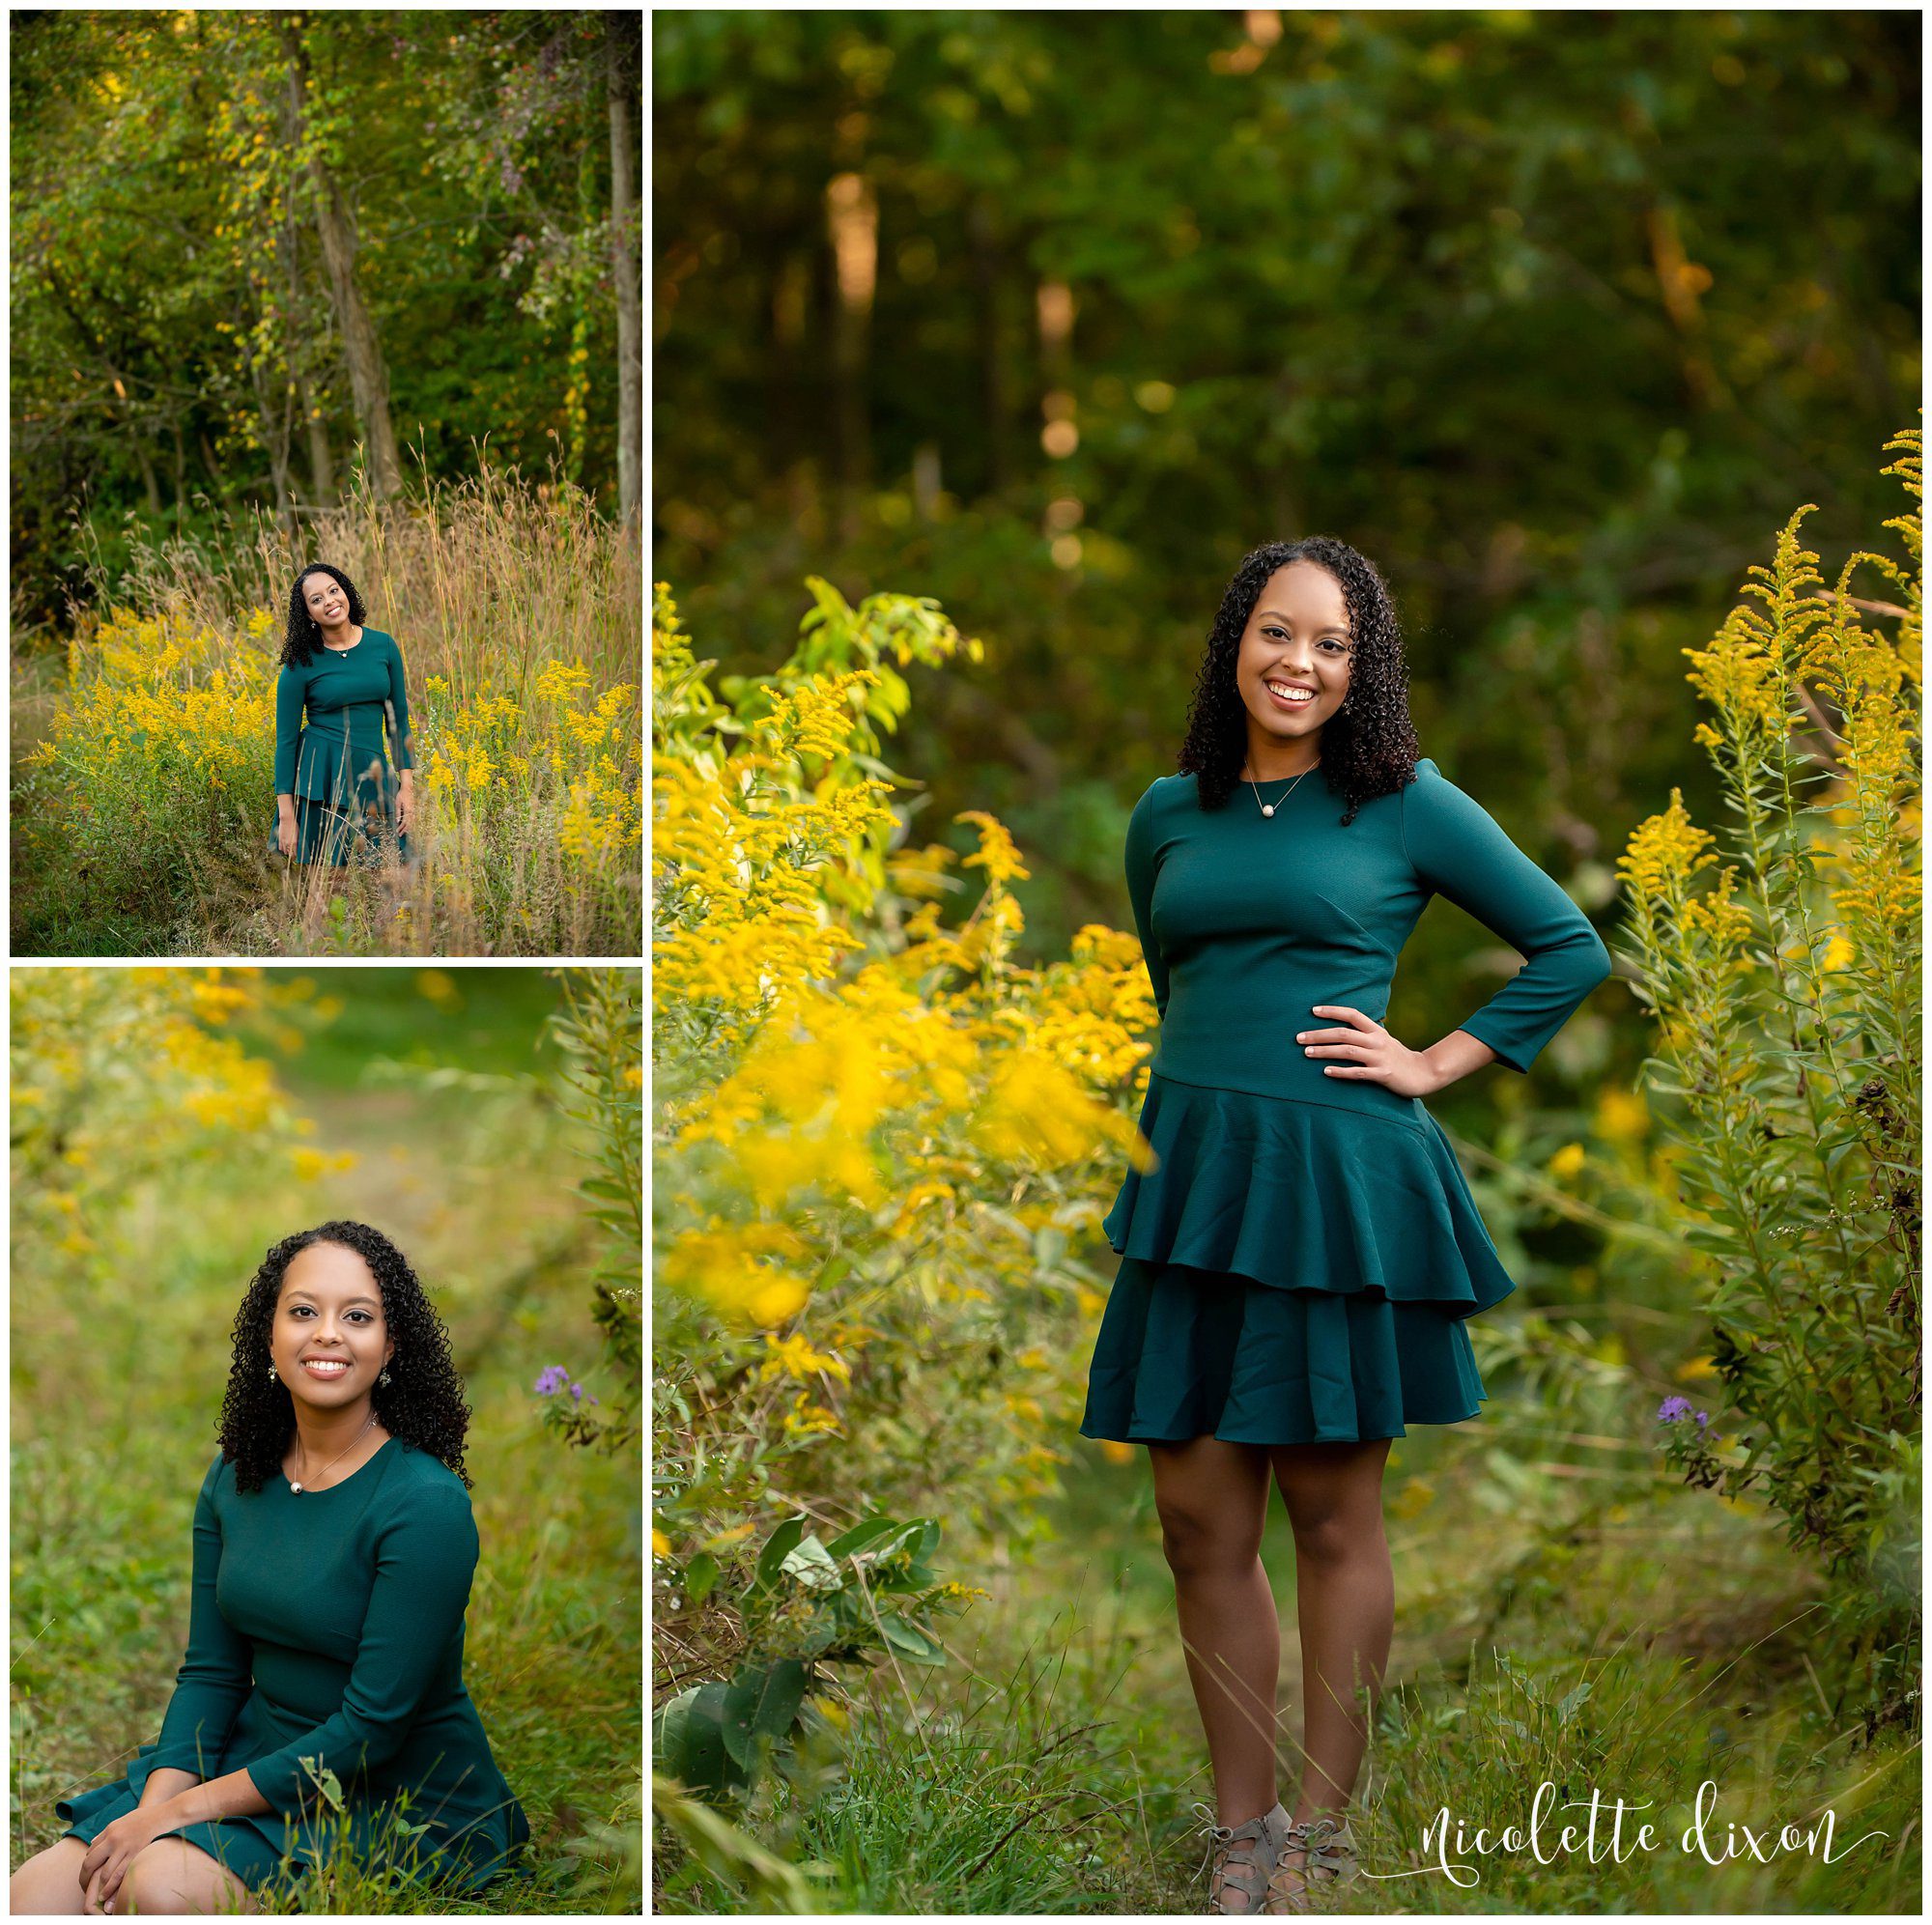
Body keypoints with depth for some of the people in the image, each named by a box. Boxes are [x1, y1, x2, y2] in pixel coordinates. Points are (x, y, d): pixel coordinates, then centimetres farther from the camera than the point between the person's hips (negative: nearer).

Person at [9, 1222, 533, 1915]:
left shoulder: (426, 1505, -18)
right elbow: (210, 1673, 6)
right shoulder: (235, 1481, 4)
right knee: (34, 1894, -14)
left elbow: (372, 1727, -19)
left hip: (398, 1801, -6)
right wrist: (154, 1807, -12)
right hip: (260, 1766, 6)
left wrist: (182, 1811, -18)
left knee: (164, 1888, -30)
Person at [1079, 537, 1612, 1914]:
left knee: (1332, 1512, 2)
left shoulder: (1406, 808, -1)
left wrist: (1436, 1064, -1)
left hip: (1339, 1179, -4)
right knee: (1199, 1518, 4)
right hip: (1195, 1174, 4)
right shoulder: (1170, 815, 11)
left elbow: (1573, 949, 4)